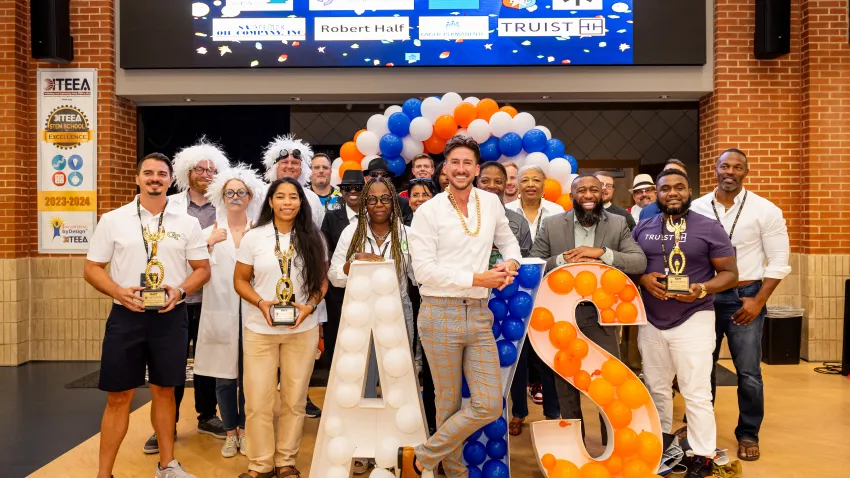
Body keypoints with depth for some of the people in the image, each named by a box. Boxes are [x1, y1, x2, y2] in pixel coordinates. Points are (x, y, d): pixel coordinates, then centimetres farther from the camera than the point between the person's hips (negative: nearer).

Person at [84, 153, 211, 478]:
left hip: (171, 316, 1)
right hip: (126, 316, -1)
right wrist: (119, 292, -15)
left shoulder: (187, 223, 3)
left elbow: (203, 268, 6)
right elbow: (92, 268, 3)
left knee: (164, 390, 12)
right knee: (118, 396, 4)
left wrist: (180, 290, -13)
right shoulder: (112, 220, 1)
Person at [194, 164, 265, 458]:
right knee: (224, 377, 6)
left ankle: (245, 431, 23)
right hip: (221, 313, 1)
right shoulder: (210, 232, 7)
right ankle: (230, 433, 22)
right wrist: (209, 244, -14)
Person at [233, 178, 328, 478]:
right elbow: (240, 280, 3)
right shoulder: (253, 237, 0)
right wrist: (261, 303, -15)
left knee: (294, 399, 8)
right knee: (258, 401, 2)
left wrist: (310, 306, -12)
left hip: (303, 330, 1)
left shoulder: (313, 238, 3)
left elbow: (322, 280, 6)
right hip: (260, 330, -1)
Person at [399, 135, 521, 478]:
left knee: (489, 406, 0)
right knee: (449, 404, 5)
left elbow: (508, 240, 25)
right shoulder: (428, 211, -5)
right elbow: (424, 270, -12)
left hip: (479, 315, 5)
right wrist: (477, 278, -15)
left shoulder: (491, 202, 9)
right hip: (441, 315, -4)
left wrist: (511, 262, 2)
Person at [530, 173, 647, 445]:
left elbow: (640, 262, -9)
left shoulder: (618, 224, 1)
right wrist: (563, 259, -19)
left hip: (601, 313, -1)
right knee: (565, 381, 14)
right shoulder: (552, 224, 0)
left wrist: (602, 253, -22)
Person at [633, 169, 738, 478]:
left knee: (697, 394, -3)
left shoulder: (709, 228, -4)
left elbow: (730, 273, -3)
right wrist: (642, 279, -10)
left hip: (694, 319, -4)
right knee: (656, 388, 14)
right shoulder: (642, 228, 6)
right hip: (651, 321, 4)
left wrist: (701, 289, -21)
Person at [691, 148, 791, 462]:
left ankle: (748, 434, 22)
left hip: (745, 297, -2)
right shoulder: (696, 209, 0)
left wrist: (758, 301, -11)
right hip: (705, 296, 2)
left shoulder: (765, 210, -5)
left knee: (748, 373, 3)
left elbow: (779, 261, -5)